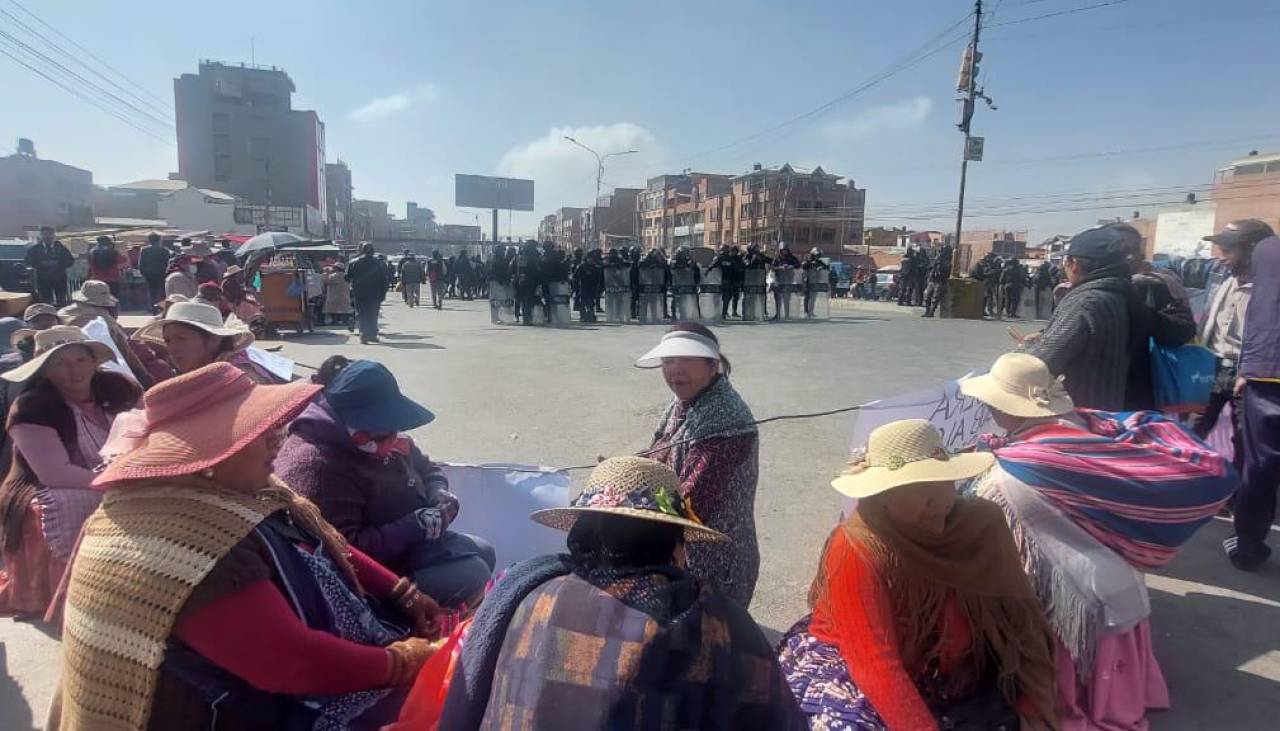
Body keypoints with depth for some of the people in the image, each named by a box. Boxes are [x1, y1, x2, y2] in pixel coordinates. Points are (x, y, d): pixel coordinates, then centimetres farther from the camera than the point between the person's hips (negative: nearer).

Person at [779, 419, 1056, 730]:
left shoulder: (981, 524, -12)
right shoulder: (856, 549, -27)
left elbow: (1018, 618, -4)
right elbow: (876, 664, -27)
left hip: (945, 677, 5)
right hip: (851, 671, -5)